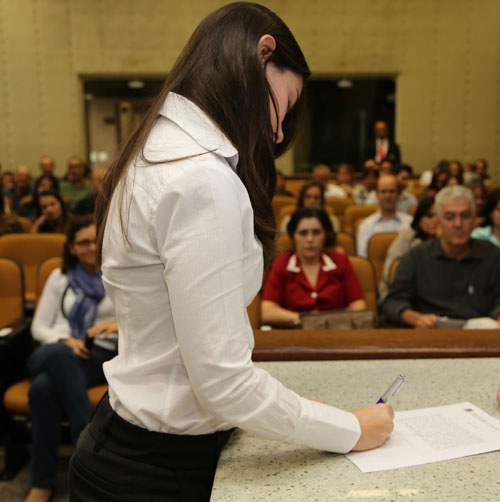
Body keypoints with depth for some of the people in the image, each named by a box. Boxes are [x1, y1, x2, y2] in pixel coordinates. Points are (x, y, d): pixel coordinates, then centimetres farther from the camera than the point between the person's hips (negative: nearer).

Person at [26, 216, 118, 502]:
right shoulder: (60, 277, 19)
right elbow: (38, 327, 14)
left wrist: (119, 325, -19)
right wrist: (65, 341, -7)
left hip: (101, 356, -2)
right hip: (55, 354, 2)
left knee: (43, 388, -36)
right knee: (58, 354, -40)